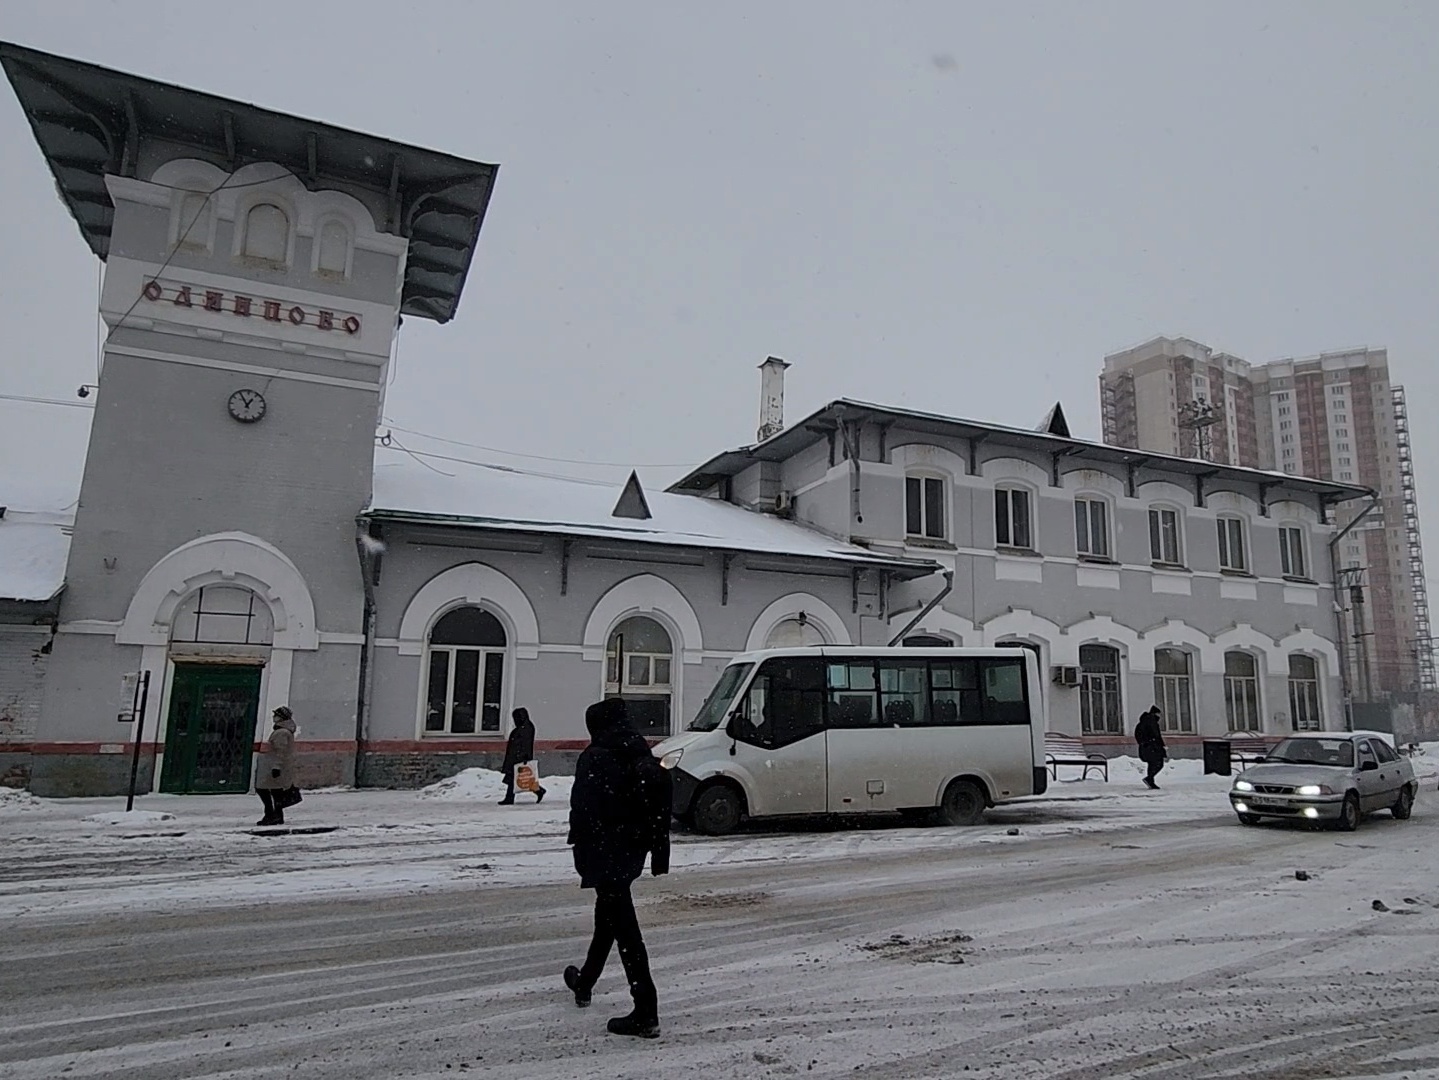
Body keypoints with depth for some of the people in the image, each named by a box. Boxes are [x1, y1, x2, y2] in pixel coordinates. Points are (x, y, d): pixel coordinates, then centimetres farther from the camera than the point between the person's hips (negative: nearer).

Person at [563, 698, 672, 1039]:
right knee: (608, 914, 24)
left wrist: (583, 862, -7)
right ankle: (585, 982, 43)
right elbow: (661, 808, 10)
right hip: (634, 849, 8)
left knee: (623, 926, -5)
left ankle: (646, 1013, -4)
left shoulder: (594, 759, -14)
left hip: (606, 851, -8)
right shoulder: (644, 755, 7)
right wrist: (660, 855, 15)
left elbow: (583, 814, -15)